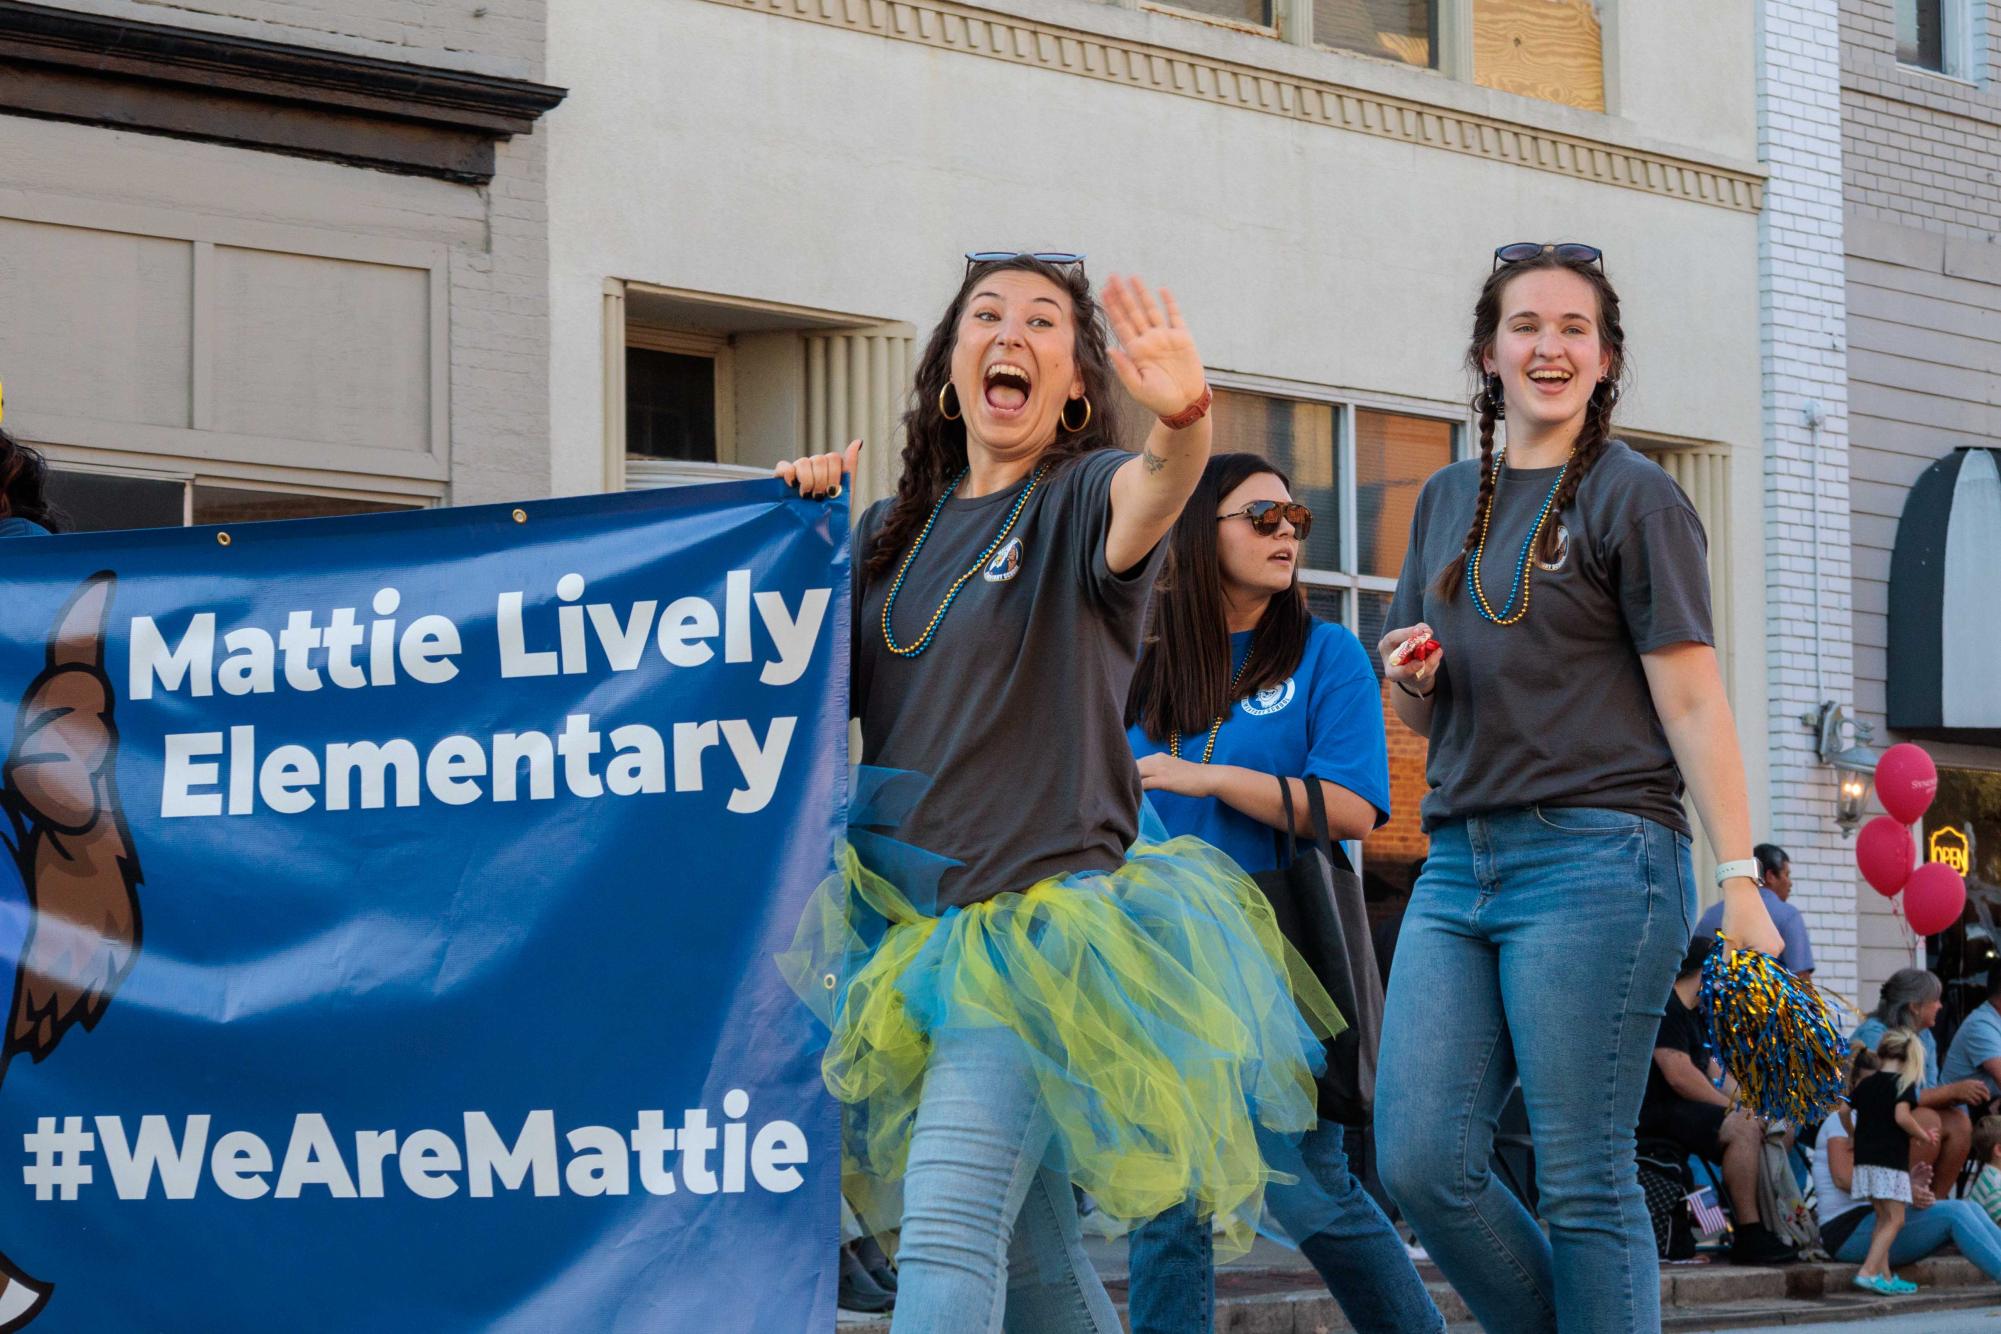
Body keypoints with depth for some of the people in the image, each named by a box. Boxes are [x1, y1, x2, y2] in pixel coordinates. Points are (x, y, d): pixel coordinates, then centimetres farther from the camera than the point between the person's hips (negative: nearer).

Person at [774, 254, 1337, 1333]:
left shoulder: (1084, 497, -3)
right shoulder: (890, 533, 14)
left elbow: (1150, 495, -27)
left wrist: (1183, 420, -51)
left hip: (1038, 912, -6)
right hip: (901, 926, 6)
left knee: (948, 1225, -20)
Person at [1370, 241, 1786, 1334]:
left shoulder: (1633, 497, 1)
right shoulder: (1447, 501, 18)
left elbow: (1690, 701, -5)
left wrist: (1739, 875, -13)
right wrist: (1411, 684, 1)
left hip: (1596, 861, -6)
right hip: (1461, 864, 6)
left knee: (1583, 1181, -6)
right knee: (1421, 1164, -3)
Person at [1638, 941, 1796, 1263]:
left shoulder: (1694, 1013, 21)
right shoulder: (1665, 1007, -13)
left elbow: (1712, 1072, 21)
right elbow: (1680, 1077, -23)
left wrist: (1748, 1108, 6)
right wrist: (1734, 1109, -17)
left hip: (1684, 1110, 11)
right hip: (1659, 1113, -11)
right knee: (1744, 1130, -29)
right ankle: (1749, 1238, -28)